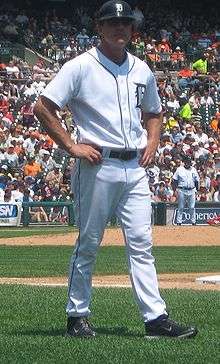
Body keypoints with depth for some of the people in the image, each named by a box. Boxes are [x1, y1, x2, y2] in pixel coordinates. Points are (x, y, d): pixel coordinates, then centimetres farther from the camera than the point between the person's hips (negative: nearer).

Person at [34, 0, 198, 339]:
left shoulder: (142, 70, 13)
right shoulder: (81, 67, -4)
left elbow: (154, 113, 29)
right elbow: (43, 107, -7)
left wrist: (152, 142, 10)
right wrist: (72, 147, -11)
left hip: (135, 167, 5)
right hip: (98, 165, -5)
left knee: (141, 243, 0)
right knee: (88, 244, 2)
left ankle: (155, 318, -2)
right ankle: (77, 316, 12)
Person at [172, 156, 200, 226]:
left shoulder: (193, 170, 10)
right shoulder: (179, 169, 2)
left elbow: (197, 181, 14)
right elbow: (175, 180, 2)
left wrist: (196, 189, 6)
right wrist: (175, 190, -6)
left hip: (191, 191, 2)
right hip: (182, 190, -2)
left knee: (192, 207, 3)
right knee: (180, 207, 1)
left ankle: (193, 222, 10)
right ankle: (179, 222, 5)